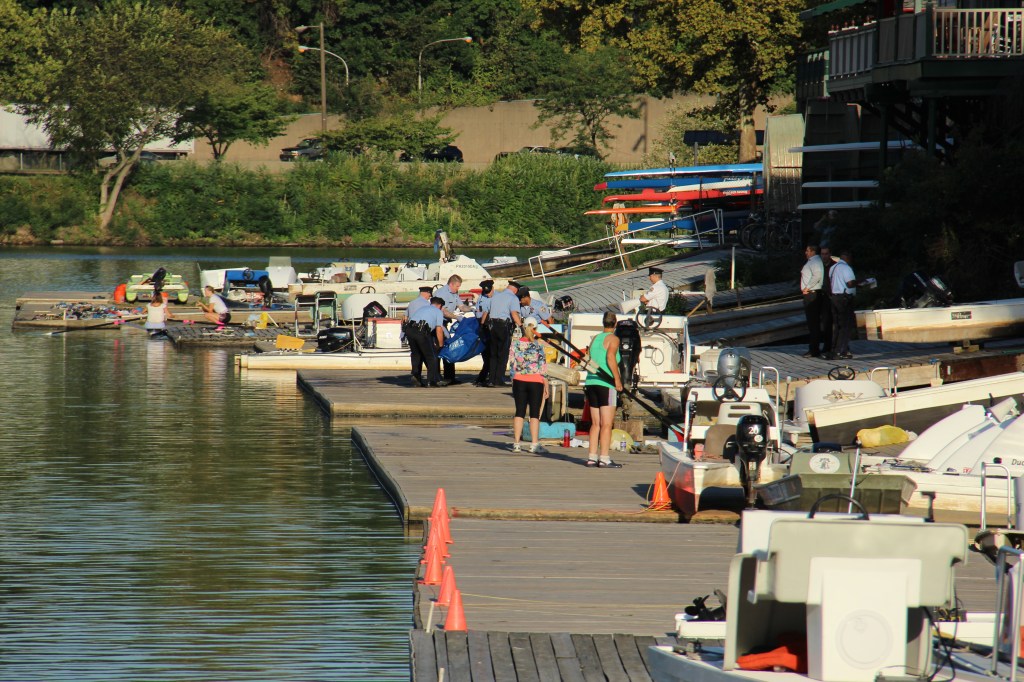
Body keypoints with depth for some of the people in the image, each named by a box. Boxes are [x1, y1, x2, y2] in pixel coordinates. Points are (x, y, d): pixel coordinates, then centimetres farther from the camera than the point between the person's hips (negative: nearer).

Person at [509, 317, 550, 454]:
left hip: (519, 381, 3)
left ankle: (516, 443, 7)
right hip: (535, 382, -3)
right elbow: (543, 368, -7)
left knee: (519, 412, 8)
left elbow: (512, 365, 4)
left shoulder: (516, 344, 1)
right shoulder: (538, 346, -7)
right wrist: (546, 386, 0)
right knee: (535, 413, 1)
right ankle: (534, 444, -2)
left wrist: (513, 384, 12)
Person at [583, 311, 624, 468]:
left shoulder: (595, 339, 17)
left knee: (595, 424, 10)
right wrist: (617, 379, -17)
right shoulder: (613, 339, -4)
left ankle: (592, 458, 7)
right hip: (606, 384, -7)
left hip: (591, 382, 7)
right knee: (606, 424, -7)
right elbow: (610, 357, -18)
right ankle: (604, 459, -11)